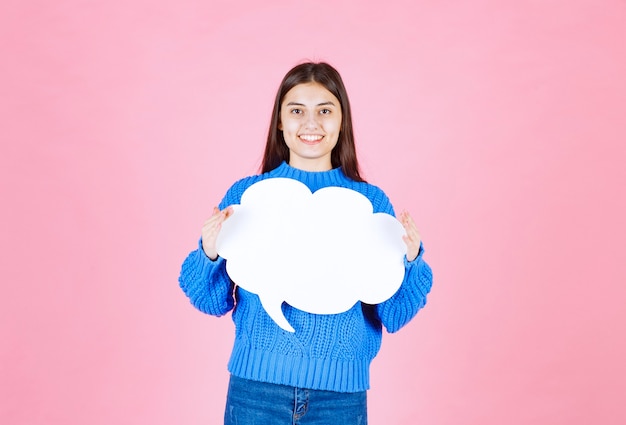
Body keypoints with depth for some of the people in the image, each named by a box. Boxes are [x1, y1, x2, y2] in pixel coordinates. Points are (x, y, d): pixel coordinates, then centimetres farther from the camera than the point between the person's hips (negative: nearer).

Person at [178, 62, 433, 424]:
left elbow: (393, 316, 1)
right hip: (257, 385, 0)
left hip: (341, 393, 1)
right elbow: (216, 302, 2)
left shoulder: (371, 201, 0)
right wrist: (209, 254, -16)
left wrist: (409, 261, -16)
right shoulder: (246, 194, 0)